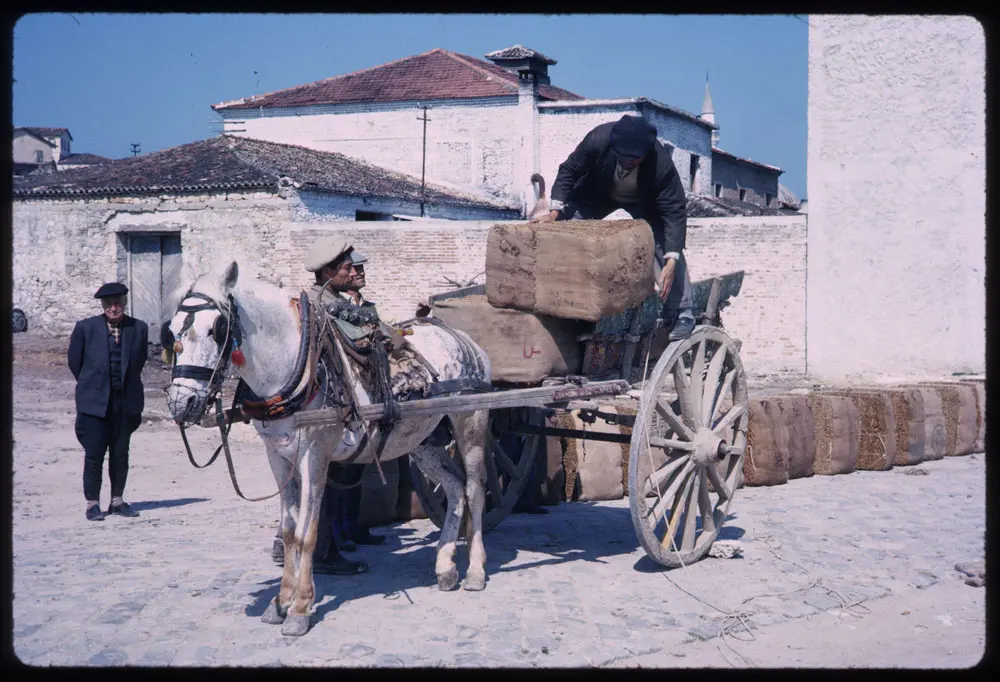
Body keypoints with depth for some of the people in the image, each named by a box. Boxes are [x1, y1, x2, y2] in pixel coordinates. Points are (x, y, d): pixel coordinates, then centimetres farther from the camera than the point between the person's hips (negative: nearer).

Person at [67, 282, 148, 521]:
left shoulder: (139, 329, 0)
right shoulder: (85, 328, -4)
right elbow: (74, 362, 6)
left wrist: (126, 385, 9)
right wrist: (90, 386, 10)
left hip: (126, 401, 2)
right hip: (94, 401, -2)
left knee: (121, 454, 9)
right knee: (94, 454, 0)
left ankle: (117, 501, 20)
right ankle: (92, 503, 9)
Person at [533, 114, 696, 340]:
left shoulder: (661, 164, -41)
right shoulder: (598, 139, -38)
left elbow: (674, 212, -37)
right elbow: (569, 171, -21)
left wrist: (670, 263, -44)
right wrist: (555, 212, -29)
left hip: (644, 201, -2)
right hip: (597, 193, 2)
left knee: (666, 245, -18)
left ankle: (682, 314, -6)